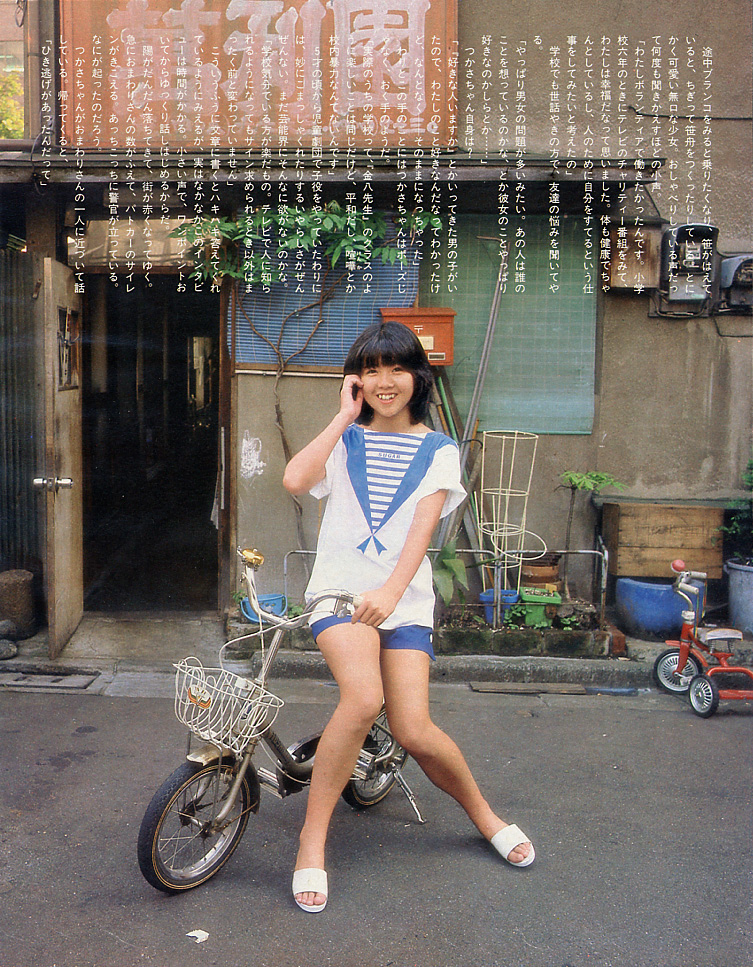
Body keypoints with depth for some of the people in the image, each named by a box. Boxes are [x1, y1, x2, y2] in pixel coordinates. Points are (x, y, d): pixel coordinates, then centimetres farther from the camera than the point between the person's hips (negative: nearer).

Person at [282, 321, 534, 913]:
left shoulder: (438, 450, 8)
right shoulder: (345, 441, 9)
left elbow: (423, 525, -7)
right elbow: (295, 480, -11)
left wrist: (390, 590, -23)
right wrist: (345, 416, -3)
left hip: (404, 596, 1)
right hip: (341, 587, 0)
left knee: (415, 730, -10)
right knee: (363, 698, -28)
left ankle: (483, 812, 21)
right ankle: (312, 839, -10)